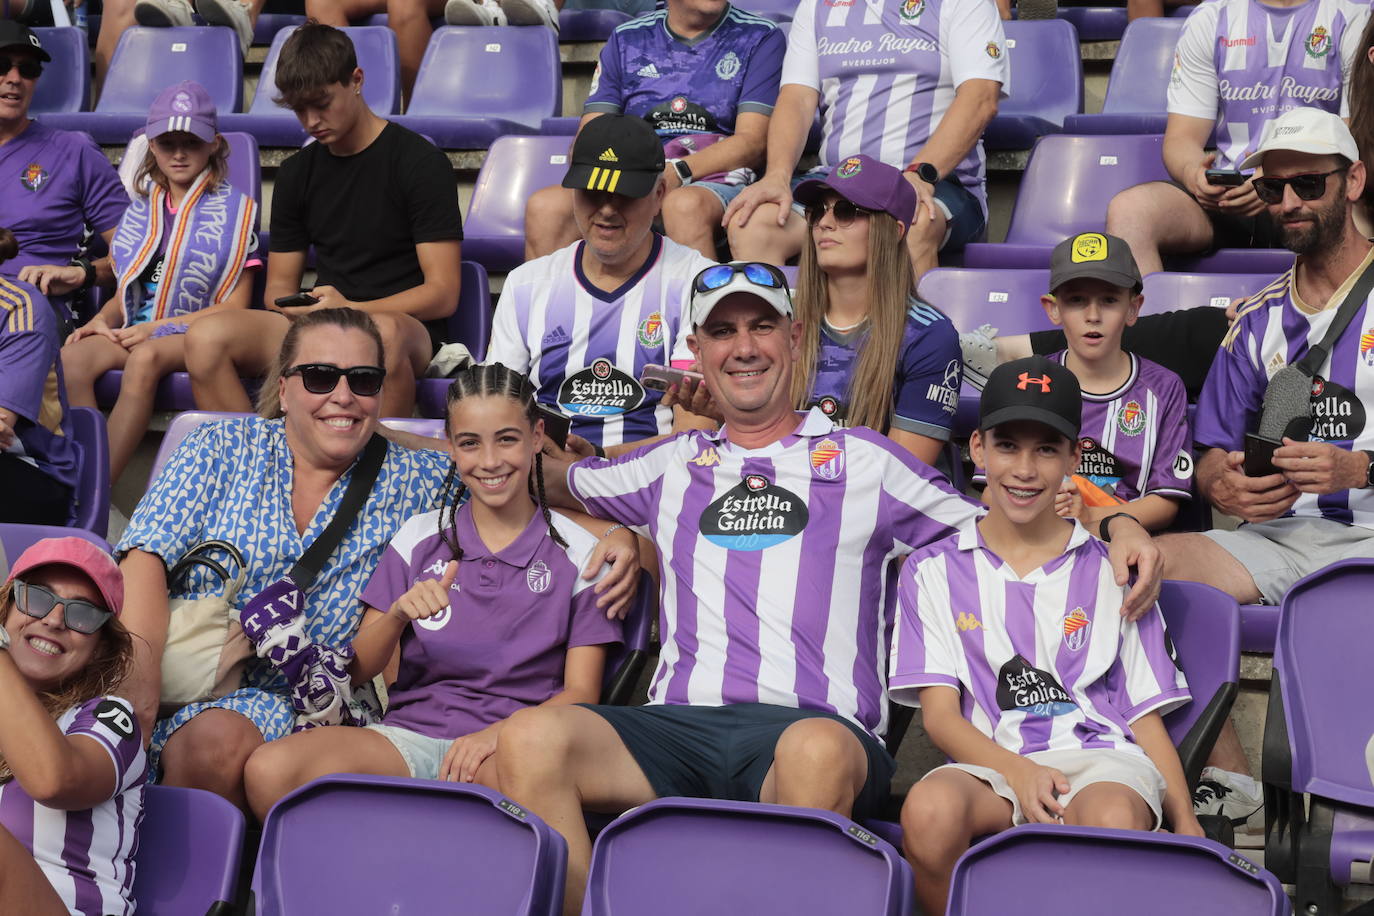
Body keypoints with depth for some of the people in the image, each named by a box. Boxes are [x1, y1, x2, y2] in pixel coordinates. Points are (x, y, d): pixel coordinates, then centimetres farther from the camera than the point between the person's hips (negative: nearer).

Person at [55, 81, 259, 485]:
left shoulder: (232, 209, 5)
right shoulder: (143, 207, 19)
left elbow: (235, 305, -1)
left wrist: (157, 327, -10)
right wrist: (103, 320, -4)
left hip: (195, 330, -4)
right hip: (138, 327, 4)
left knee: (145, 358, -38)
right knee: (73, 357, -29)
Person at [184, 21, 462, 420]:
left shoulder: (420, 162, -1)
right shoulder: (297, 173, 17)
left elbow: (443, 294, -6)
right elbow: (279, 285, 19)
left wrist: (350, 308, -19)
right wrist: (292, 309, -7)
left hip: (407, 326, -5)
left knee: (382, 335, -42)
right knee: (206, 338, -23)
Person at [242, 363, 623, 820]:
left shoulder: (577, 553, 7)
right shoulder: (418, 538, 14)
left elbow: (580, 692, 2)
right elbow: (359, 671, 10)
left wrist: (498, 734, -18)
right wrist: (398, 615, -12)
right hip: (410, 732, 2)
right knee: (268, 769, -30)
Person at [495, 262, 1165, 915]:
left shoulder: (863, 461, 21)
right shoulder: (672, 466, 27)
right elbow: (555, 481, 44)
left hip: (815, 723, -2)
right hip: (680, 720, 2)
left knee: (818, 751, -41)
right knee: (532, 738, -29)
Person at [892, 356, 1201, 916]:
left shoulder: (1111, 571, 20)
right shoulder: (933, 572, 16)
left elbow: (1147, 713, 15)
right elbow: (939, 713, 5)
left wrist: (1186, 823, -3)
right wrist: (1020, 774, -15)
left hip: (1102, 758, 0)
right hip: (991, 764, 0)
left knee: (1115, 819, -39)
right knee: (929, 808, -38)